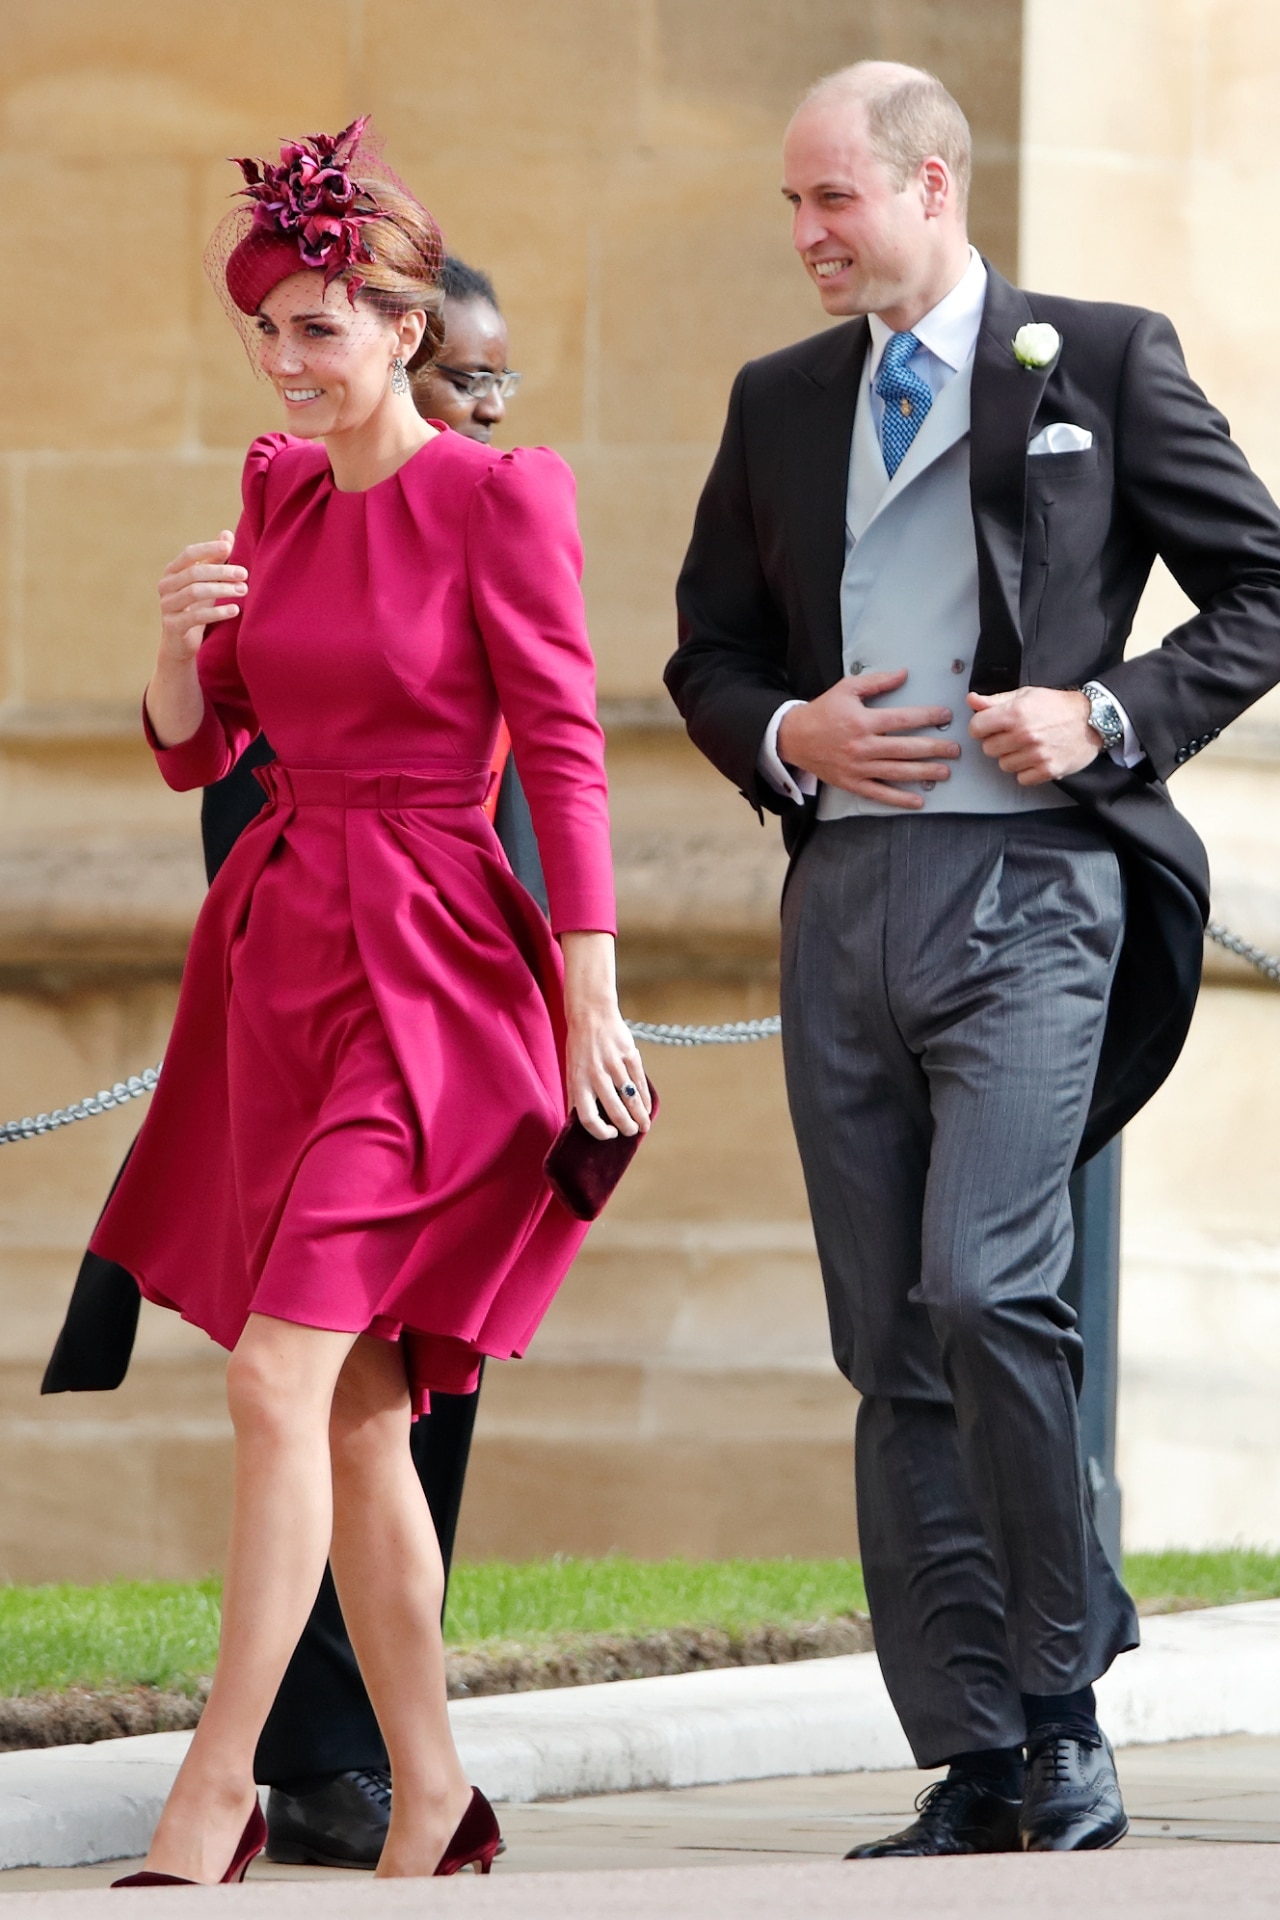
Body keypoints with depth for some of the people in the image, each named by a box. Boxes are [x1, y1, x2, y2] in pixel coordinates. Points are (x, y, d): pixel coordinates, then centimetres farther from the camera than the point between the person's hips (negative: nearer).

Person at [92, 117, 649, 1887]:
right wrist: (181, 639, -7)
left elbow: (564, 757, -9)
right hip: (278, 953, 7)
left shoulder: (493, 499, -8)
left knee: (284, 1378, -15)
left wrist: (594, 1014, -11)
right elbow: (195, 750, 15)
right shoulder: (278, 486, 12)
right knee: (358, 1407, 8)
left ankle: (215, 1794, -15)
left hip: (427, 969, -7)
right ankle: (431, 1794, 16)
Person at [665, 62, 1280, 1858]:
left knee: (985, 1291, -20)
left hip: (1025, 888, -5)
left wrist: (1112, 717, -10)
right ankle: (976, 1763, 7)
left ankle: (1066, 1704, -6)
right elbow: (708, 650, 21)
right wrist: (783, 738, -1)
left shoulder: (1101, 362, 3)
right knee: (894, 1350, 3)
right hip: (844, 891, 5)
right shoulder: (781, 402, 16)